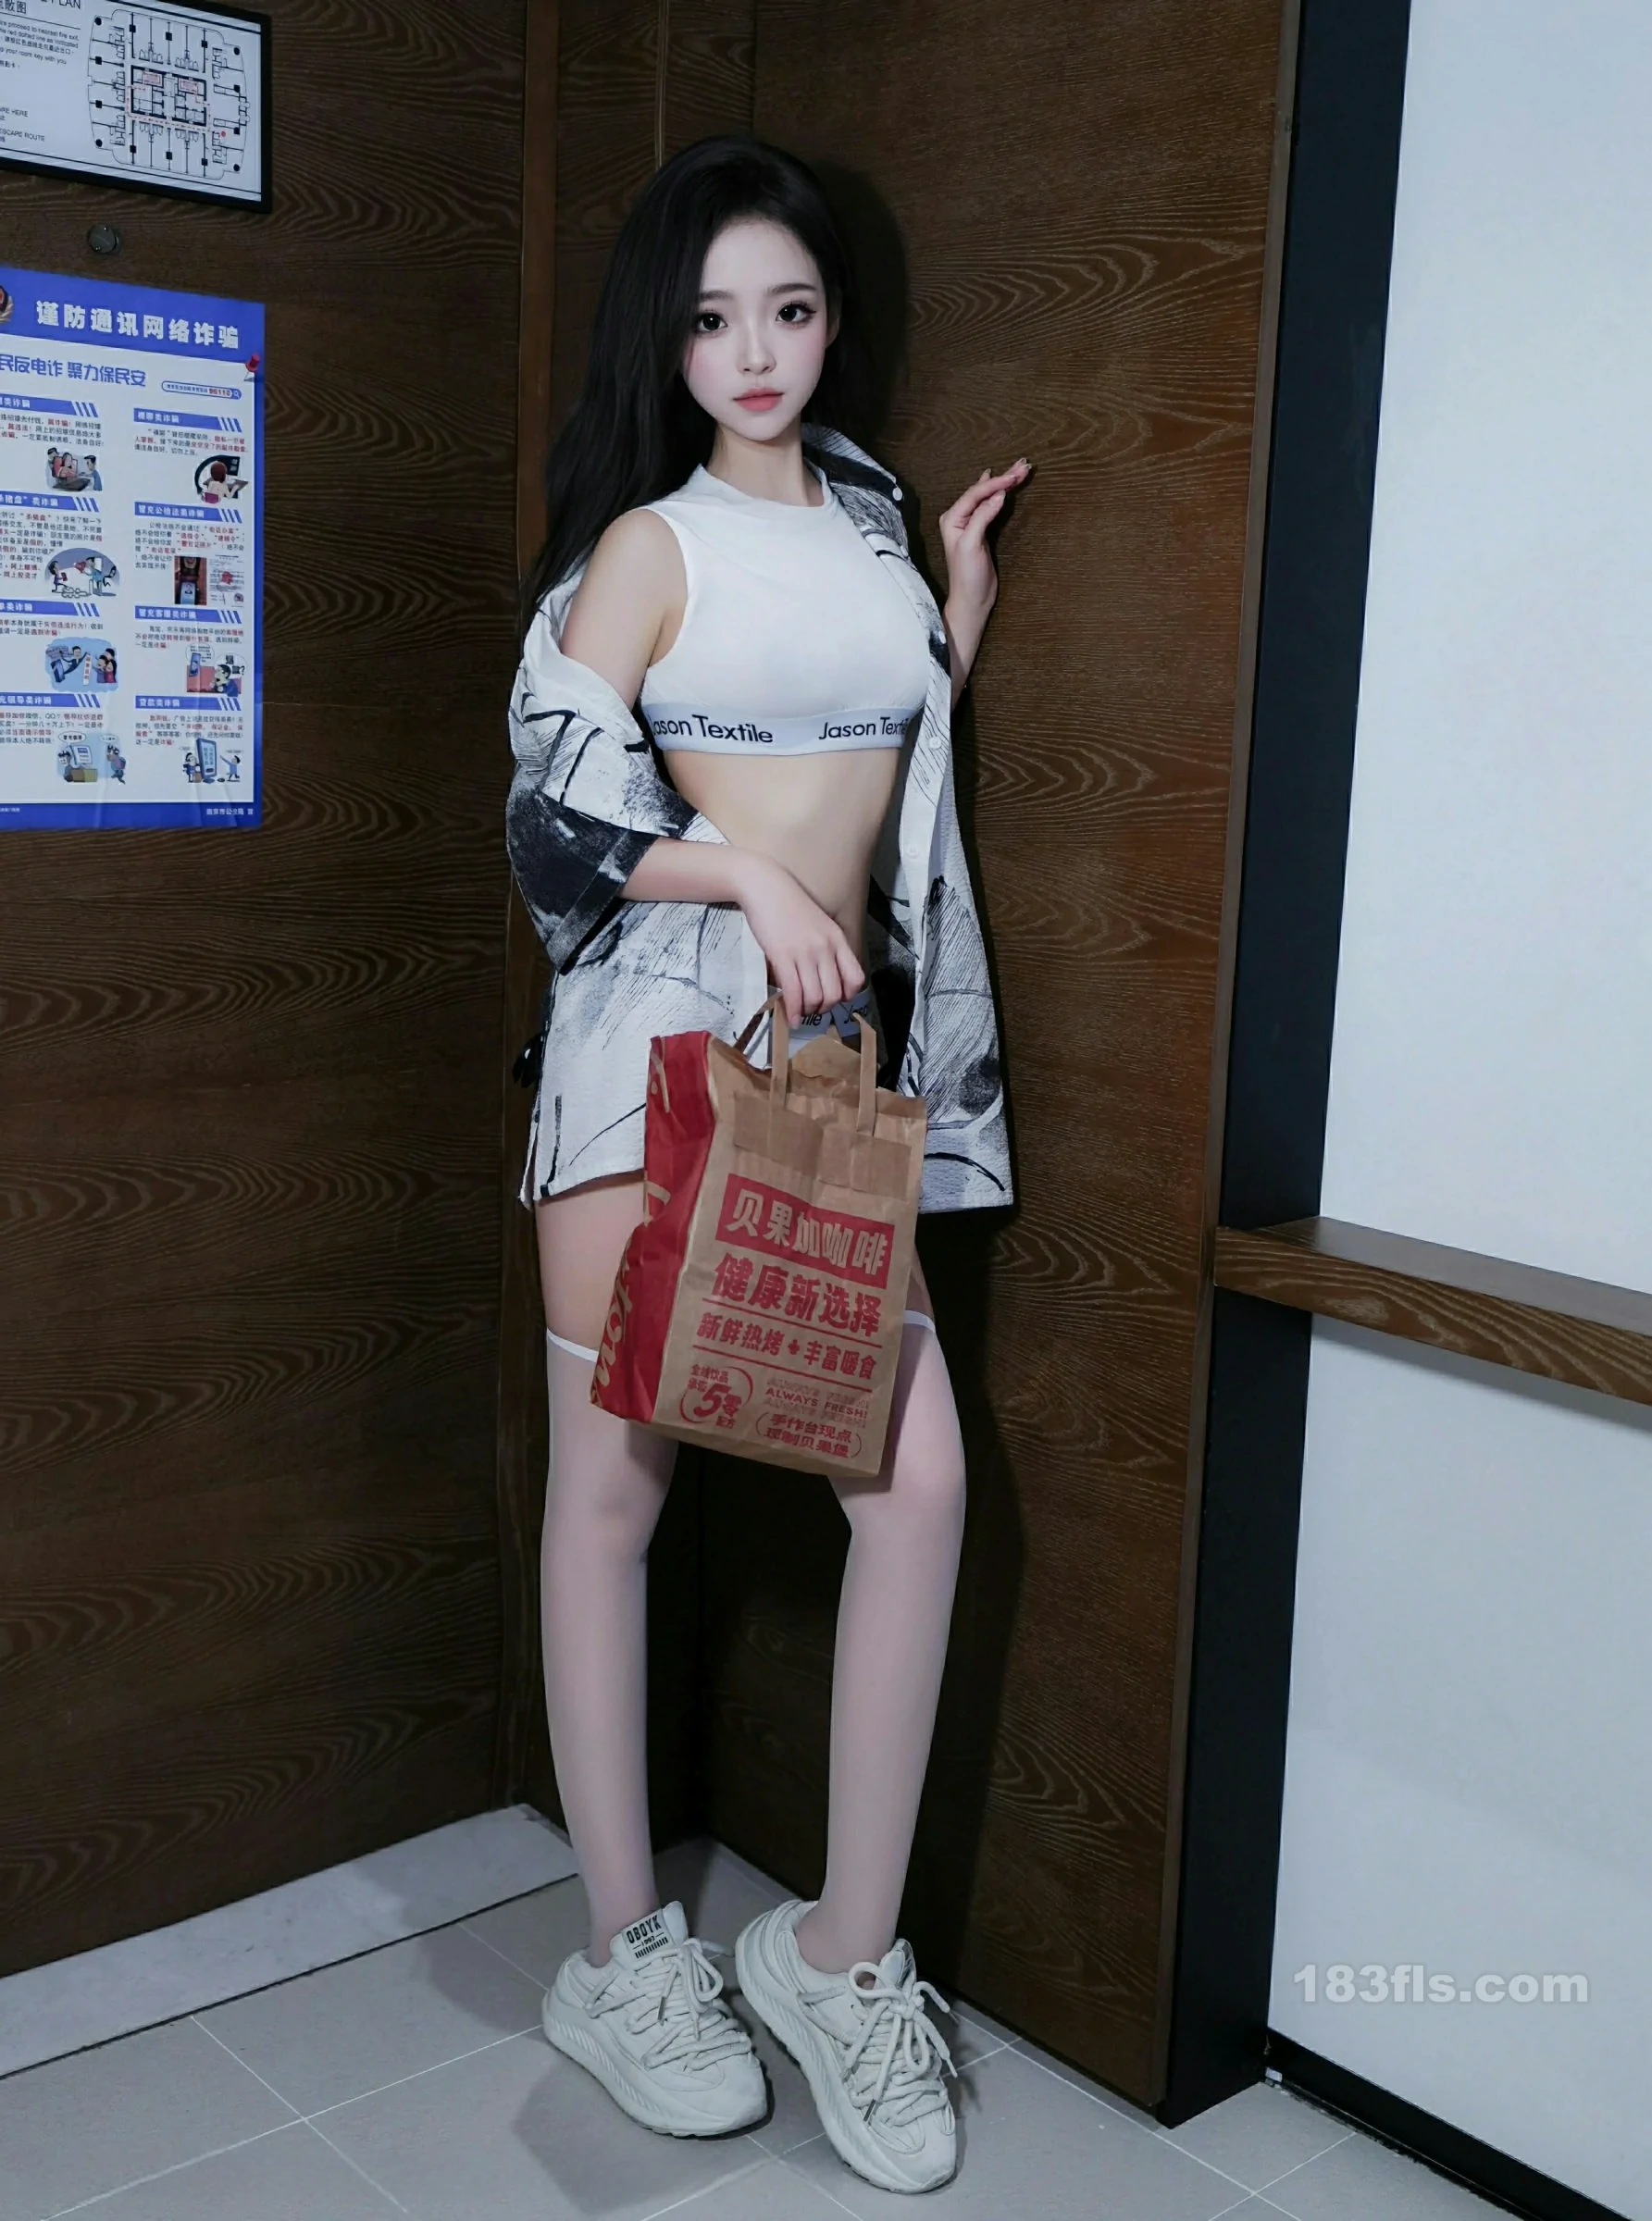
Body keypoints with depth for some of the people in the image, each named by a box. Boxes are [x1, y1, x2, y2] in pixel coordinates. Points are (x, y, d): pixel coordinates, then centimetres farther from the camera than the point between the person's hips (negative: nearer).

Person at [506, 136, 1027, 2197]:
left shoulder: (870, 521, 17)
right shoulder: (650, 540, 0)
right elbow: (557, 818, -7)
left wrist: (958, 612, 15)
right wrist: (757, 879, -19)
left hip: (842, 1043, 5)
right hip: (659, 1026, -5)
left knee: (920, 1475, -6)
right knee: (615, 1481, 0)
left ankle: (847, 1951, 9)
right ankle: (625, 1957, 16)